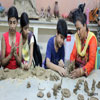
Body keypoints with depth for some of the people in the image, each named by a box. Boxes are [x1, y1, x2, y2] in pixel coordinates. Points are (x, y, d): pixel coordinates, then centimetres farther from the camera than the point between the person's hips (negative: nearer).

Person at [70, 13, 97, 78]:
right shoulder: (77, 36, 3)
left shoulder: (92, 38, -13)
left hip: (88, 72, -4)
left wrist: (81, 71, -35)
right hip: (77, 69, 4)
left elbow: (92, 62, -20)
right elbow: (73, 54, 3)